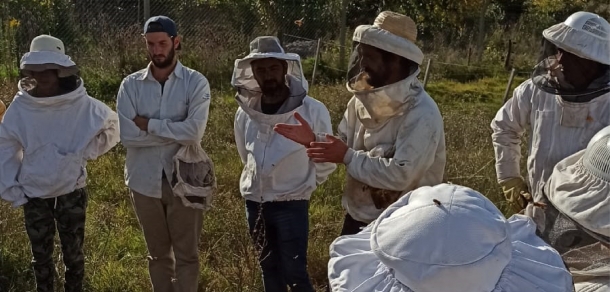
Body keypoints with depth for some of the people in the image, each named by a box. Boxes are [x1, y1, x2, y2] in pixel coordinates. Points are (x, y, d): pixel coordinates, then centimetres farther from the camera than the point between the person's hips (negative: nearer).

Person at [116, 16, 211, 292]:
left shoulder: (196, 82, -7)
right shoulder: (130, 85, -1)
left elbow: (194, 132, -20)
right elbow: (126, 135, -13)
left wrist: (148, 124, -14)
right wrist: (175, 130, -15)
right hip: (145, 181, 2)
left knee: (186, 255, 9)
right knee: (158, 254, 18)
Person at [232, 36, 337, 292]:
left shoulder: (312, 110, -19)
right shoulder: (245, 111, -5)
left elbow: (326, 163, -5)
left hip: (291, 204, -4)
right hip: (254, 202, 4)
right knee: (269, 267, 18)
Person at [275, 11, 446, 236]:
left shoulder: (422, 114, -25)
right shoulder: (364, 99, -2)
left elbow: (401, 174, -32)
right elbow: (347, 145, 8)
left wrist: (347, 156, -25)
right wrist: (313, 140, -11)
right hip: (357, 216, 7)